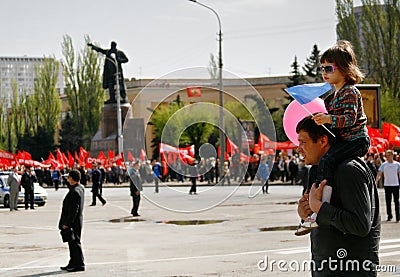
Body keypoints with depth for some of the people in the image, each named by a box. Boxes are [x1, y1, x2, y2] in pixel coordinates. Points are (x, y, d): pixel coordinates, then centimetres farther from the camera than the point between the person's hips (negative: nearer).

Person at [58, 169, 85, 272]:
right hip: (75, 222, 10)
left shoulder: (75, 191, -22)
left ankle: (79, 264, 2)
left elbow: (73, 210, -24)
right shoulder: (81, 188, 8)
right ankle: (73, 263, 24)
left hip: (73, 222, -10)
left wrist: (67, 223, -21)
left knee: (75, 243, -3)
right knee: (72, 243, 17)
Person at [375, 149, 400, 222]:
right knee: (388, 201, 5)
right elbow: (379, 174, -6)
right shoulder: (383, 165, 1)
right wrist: (376, 181, -21)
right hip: (387, 185, 1)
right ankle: (389, 215, 15)